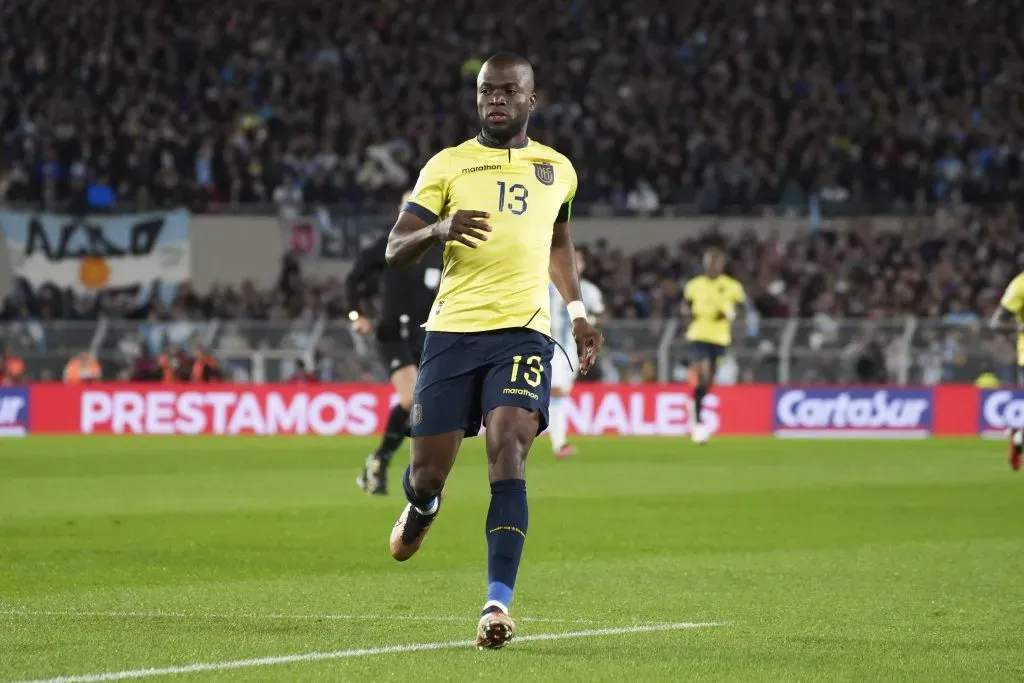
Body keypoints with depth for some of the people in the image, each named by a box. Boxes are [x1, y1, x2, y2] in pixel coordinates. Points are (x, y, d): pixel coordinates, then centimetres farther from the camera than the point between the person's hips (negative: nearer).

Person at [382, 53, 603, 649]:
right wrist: (439, 229, -19)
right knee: (430, 469, 3)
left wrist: (578, 310, 22)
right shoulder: (447, 165, 5)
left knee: (509, 451, -20)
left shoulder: (558, 170, 14)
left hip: (524, 332, 0)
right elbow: (395, 250, 2)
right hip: (452, 330, 0)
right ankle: (422, 506, 43)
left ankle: (499, 601, -24)